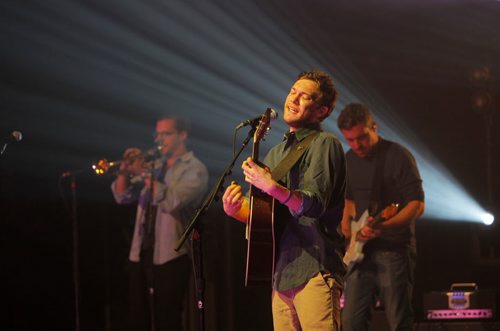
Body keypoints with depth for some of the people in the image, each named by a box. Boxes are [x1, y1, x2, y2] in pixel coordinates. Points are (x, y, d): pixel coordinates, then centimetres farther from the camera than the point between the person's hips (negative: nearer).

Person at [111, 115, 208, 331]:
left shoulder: (195, 170, -3)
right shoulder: (154, 165, 17)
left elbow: (172, 200, -19)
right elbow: (122, 196, 12)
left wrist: (144, 174, -18)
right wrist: (125, 170, -5)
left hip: (170, 256, -6)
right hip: (141, 252, 6)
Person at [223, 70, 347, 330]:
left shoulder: (324, 144, -3)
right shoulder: (276, 153, 21)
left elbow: (315, 204, -17)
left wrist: (272, 187, -31)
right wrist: (235, 210, 0)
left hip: (314, 270, -8)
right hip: (282, 273, 8)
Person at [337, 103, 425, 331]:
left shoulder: (397, 156, -8)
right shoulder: (349, 160, 13)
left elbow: (417, 205, -12)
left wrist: (384, 227, -27)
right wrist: (346, 223, 8)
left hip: (394, 248, -6)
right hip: (362, 250, 6)